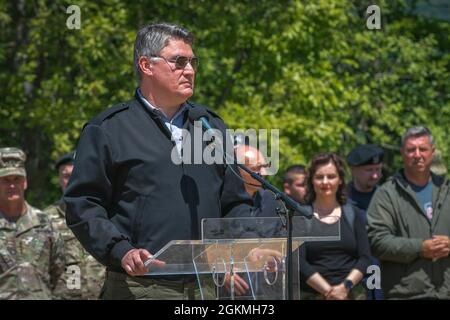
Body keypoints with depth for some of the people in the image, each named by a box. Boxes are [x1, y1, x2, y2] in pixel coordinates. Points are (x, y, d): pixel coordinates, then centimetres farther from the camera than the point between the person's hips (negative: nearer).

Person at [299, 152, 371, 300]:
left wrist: (346, 286, -9)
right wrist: (328, 291, -11)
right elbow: (298, 262, -3)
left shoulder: (352, 214, 14)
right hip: (312, 294, -2)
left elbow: (365, 257, 7)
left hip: (352, 293, 2)